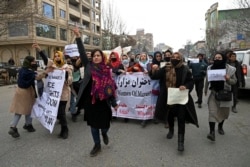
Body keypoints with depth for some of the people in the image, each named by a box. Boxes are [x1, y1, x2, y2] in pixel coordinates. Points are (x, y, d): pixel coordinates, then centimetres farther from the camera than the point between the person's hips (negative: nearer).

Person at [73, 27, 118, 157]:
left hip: (103, 101, -1)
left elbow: (110, 87, 2)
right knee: (93, 124, 12)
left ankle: (104, 133, 44)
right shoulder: (88, 66, 1)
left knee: (104, 124, 7)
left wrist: (114, 103, 3)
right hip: (90, 101, 1)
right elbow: (82, 53, -9)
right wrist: (78, 37, -19)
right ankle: (97, 145, 32)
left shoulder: (106, 70, 0)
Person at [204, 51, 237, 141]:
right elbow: (207, 80, 8)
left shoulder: (230, 69, -9)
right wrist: (205, 90, 15)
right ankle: (212, 132, -10)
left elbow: (234, 81, -2)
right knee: (212, 112, -10)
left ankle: (220, 126, 39)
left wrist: (229, 80, -24)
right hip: (213, 93, 0)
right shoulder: (210, 68, -4)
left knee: (224, 112, 14)